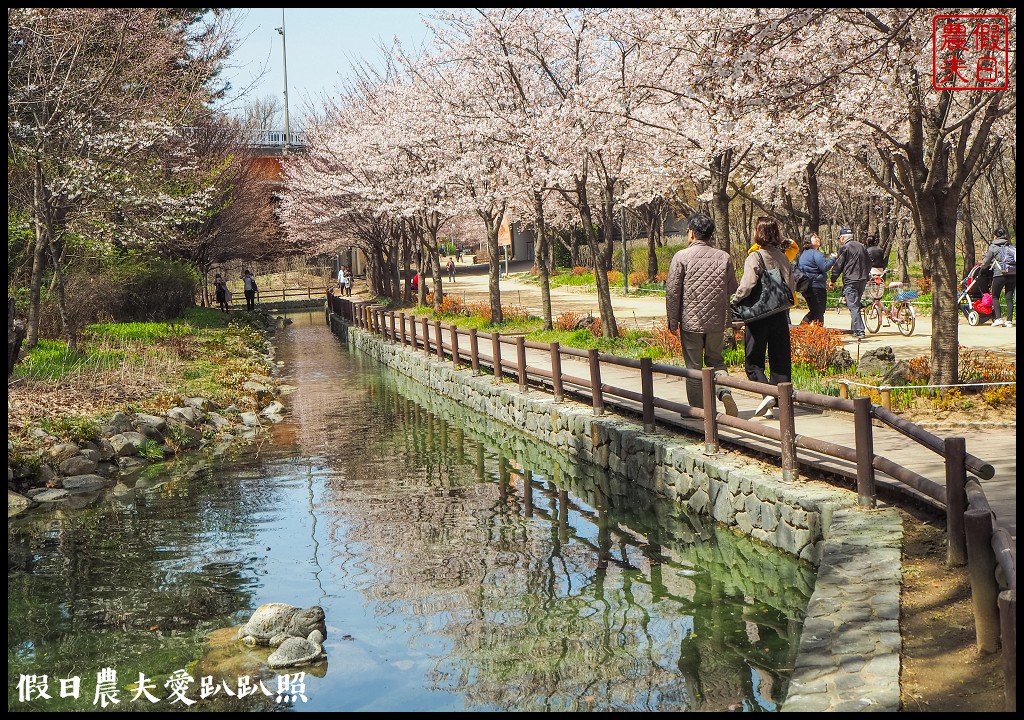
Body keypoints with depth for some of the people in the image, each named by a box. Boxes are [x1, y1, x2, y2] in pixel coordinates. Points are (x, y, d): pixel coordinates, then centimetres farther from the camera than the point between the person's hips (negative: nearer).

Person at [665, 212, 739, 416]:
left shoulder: (682, 257, -7)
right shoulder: (724, 257, 2)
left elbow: (672, 291, -7)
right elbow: (732, 290, 7)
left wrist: (673, 321, 0)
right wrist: (730, 320, 19)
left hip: (691, 322, -3)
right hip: (717, 322, 3)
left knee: (694, 367, 7)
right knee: (716, 360, 18)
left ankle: (698, 409, 10)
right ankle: (724, 390, -8)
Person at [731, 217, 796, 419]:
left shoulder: (755, 257, -13)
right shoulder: (783, 257, 5)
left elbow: (747, 286, -22)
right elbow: (791, 287, 9)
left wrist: (733, 302, -7)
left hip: (758, 315, -5)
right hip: (781, 315, 5)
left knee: (753, 360, 4)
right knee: (780, 358, 11)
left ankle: (766, 392, -15)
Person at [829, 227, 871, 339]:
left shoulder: (844, 248, -6)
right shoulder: (862, 247, 14)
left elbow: (838, 266, -6)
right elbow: (869, 264, 20)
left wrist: (832, 280, 4)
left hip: (850, 281, -7)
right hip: (863, 280, 7)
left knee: (853, 306, -8)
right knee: (856, 304, 17)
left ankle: (859, 331, -15)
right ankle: (854, 328, 21)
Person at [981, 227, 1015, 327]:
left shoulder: (993, 247, 3)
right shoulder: (1011, 246, 16)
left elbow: (985, 263, 7)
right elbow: (1014, 258, 16)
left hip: (1000, 274, -4)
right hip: (1013, 274, 4)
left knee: (995, 296, 7)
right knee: (1009, 298, 7)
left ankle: (998, 318, -7)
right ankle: (1009, 320, 3)